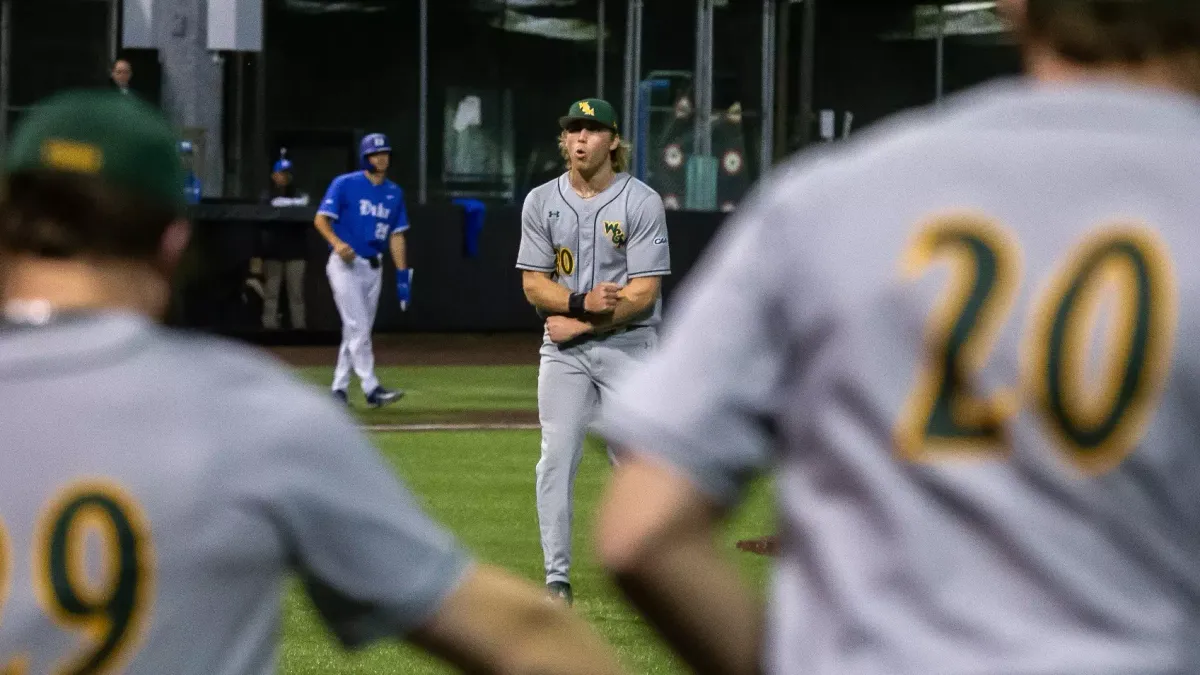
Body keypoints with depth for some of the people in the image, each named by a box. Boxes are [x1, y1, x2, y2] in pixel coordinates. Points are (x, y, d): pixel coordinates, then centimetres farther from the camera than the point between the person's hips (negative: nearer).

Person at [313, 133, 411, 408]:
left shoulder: (394, 193, 11)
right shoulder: (345, 184, -6)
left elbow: (396, 235, 12)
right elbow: (321, 219, -9)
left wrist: (402, 275, 7)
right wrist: (337, 243, -28)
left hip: (374, 268, 6)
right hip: (345, 264, -6)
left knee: (357, 330, 9)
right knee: (358, 328, -13)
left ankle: (338, 388, 16)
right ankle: (372, 389, -17)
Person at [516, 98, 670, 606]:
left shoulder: (642, 202, -6)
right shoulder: (541, 202, 4)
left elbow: (643, 292, -10)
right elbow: (533, 284, 1)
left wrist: (581, 323, -14)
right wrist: (583, 303, -17)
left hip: (628, 343, -2)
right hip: (562, 351, 3)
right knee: (556, 459, -4)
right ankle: (557, 580, 0)